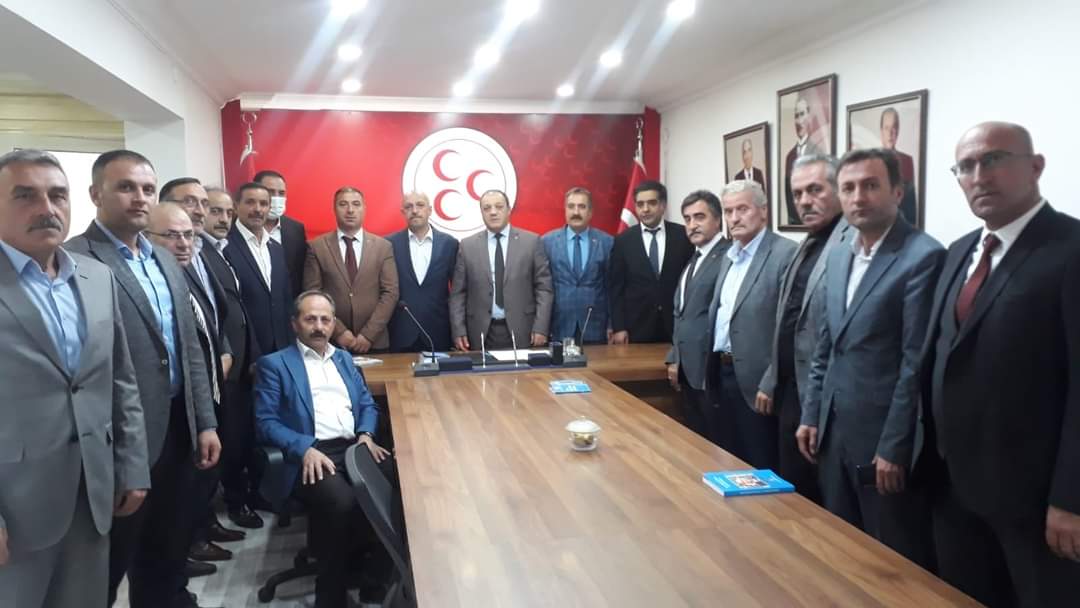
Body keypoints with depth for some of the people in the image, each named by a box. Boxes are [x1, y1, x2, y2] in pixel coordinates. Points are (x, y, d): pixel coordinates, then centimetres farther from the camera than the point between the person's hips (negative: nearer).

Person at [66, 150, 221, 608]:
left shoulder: (165, 260, 12)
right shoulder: (75, 260, -13)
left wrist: (205, 423, 11)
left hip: (178, 428, 7)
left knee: (168, 553, 21)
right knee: (111, 565, 11)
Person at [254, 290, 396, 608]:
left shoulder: (344, 358, 26)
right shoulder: (274, 364, 9)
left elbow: (368, 403, 24)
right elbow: (266, 421, 0)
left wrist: (367, 434, 1)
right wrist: (305, 449, -16)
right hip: (311, 454, -5)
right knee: (343, 503, -35)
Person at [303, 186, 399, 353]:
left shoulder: (383, 246, 5)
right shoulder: (317, 247, 2)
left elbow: (390, 293, -1)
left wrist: (368, 334, -9)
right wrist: (338, 332, -11)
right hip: (331, 343, -1)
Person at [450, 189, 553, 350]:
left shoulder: (532, 241, 3)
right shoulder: (467, 246, 6)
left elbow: (544, 288, 1)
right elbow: (458, 293, 6)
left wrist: (540, 328, -7)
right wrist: (459, 331, -3)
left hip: (521, 331, -1)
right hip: (482, 333, 1)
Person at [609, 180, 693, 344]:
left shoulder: (683, 235, 1)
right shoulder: (623, 241, 2)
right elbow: (616, 287, 2)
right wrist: (618, 327, -4)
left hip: (677, 324, 0)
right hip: (637, 326, 0)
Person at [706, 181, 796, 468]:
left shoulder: (786, 253, -13)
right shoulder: (728, 256, 13)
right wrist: (711, 370, 13)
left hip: (755, 382, -8)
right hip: (720, 375, 8)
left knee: (759, 472, 4)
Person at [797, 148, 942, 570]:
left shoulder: (923, 256, -13)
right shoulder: (838, 256, 11)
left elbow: (916, 362, -17)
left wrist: (894, 447, -16)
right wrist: (811, 416, 11)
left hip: (883, 438, -7)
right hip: (834, 431, 7)